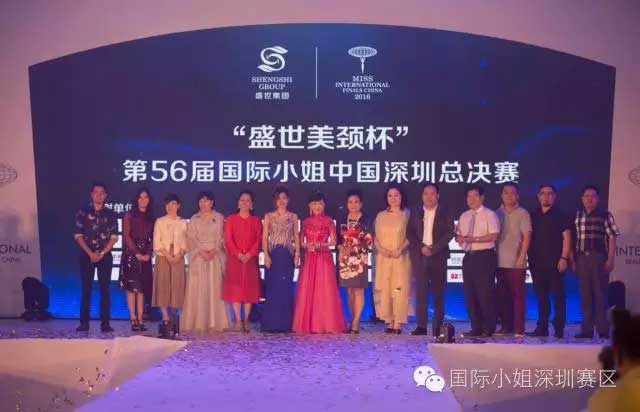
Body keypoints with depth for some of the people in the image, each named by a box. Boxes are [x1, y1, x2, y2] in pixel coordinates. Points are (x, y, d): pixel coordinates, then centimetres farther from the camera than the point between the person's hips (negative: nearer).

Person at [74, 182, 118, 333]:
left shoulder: (110, 214, 6)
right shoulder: (83, 212, 4)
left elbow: (114, 237, 1)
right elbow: (78, 235, -1)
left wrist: (102, 253, -11)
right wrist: (90, 253, -11)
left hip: (105, 255, 1)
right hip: (87, 255, 0)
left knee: (104, 289, 0)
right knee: (86, 289, 0)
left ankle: (105, 323, 3)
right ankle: (84, 323, 4)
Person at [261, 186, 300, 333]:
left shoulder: (293, 217, 11)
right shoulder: (269, 217, 8)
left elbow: (296, 236, 10)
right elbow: (264, 237, 3)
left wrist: (297, 254, -2)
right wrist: (266, 255, -8)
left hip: (287, 255, 1)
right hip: (273, 254, -1)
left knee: (286, 289, 0)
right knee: (272, 288, -3)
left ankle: (285, 323, 5)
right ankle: (271, 323, 3)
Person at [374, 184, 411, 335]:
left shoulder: (406, 215, 3)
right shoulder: (380, 216, 13)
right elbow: (376, 237, 10)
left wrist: (400, 249, -17)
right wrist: (381, 249, -8)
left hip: (401, 257, -3)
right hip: (383, 257, 3)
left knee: (399, 288, -7)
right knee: (384, 288, 1)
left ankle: (398, 324, -5)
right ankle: (389, 322, 7)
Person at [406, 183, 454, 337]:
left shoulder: (445, 212, 6)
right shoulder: (416, 212, 12)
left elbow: (450, 232, -3)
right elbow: (410, 233, 6)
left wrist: (434, 249, -12)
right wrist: (421, 247, -9)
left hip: (438, 255, -1)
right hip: (419, 255, 1)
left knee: (438, 292, 1)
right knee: (421, 291, -3)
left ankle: (438, 326, 7)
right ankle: (421, 326, -2)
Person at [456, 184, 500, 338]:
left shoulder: (489, 214, -4)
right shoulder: (464, 216, 16)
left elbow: (493, 235, -14)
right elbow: (458, 235, 17)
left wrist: (473, 239, -18)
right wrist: (459, 238, -7)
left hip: (485, 256, -6)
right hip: (468, 257, 6)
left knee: (485, 293, -6)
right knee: (470, 294, 7)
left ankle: (488, 328, 4)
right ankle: (476, 328, 16)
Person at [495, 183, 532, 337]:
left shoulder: (522, 213, 0)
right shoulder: (497, 213, 11)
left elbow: (527, 236, -5)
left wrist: (521, 257, -13)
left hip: (516, 262, -4)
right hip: (500, 261, 4)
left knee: (517, 295, -3)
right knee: (503, 295, 6)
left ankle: (519, 328, 1)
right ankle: (506, 326, 14)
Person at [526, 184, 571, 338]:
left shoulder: (560, 215, 1)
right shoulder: (533, 216, 13)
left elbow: (566, 237, -4)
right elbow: (529, 237, 16)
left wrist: (564, 258, -13)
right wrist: (530, 258, 8)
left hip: (555, 262, -4)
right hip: (537, 263, 4)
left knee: (558, 296, -2)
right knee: (541, 296, 7)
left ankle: (559, 329, 2)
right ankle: (542, 328, 12)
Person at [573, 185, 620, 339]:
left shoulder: (605, 215, -1)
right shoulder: (577, 216, 9)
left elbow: (611, 238, -4)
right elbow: (573, 239, 10)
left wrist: (611, 260, -11)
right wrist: (573, 259, 5)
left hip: (599, 257, -3)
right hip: (582, 258, 3)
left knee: (600, 294, 1)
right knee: (585, 294, 6)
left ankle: (603, 330, 8)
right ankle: (587, 329, 12)